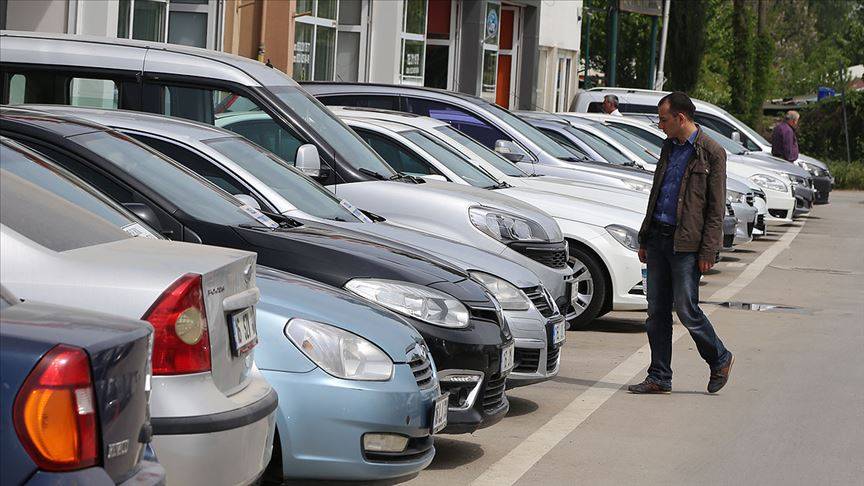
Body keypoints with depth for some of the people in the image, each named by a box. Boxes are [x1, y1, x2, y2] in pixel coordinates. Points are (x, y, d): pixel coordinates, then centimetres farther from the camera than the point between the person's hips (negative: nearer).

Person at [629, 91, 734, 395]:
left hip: (686, 244, -7)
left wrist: (708, 251, -13)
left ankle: (720, 359, 17)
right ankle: (659, 378, 12)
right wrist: (644, 239, 18)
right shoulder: (669, 148, 15)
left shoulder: (711, 153, -8)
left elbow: (716, 208, -9)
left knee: (686, 310, -5)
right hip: (658, 238, 7)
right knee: (656, 312, 6)